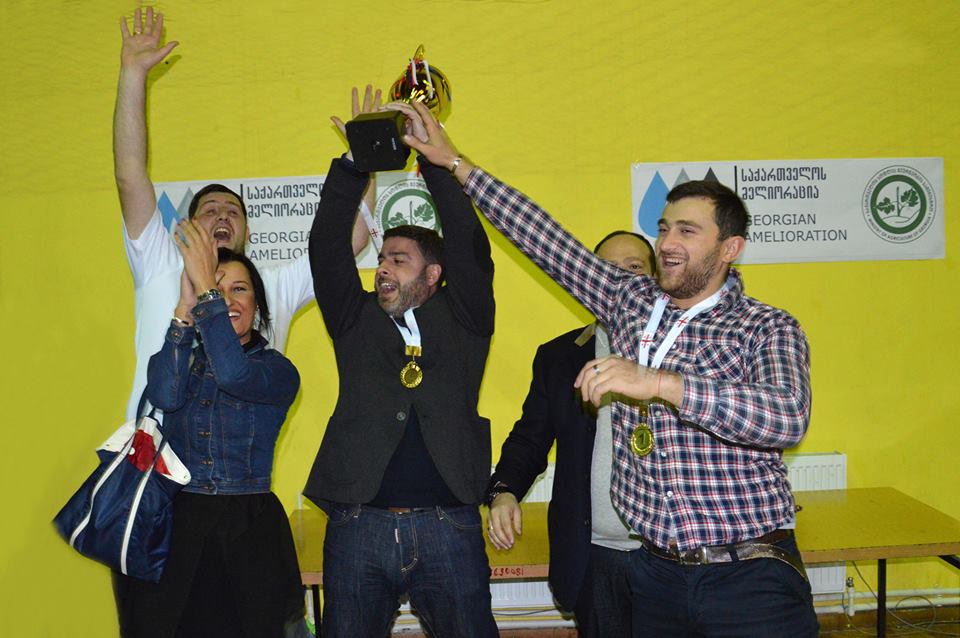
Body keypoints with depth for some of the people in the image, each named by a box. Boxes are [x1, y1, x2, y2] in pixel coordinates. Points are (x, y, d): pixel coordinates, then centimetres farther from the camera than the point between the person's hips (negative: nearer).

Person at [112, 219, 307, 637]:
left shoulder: (278, 370, 2)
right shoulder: (187, 358, 9)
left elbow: (235, 375, -21)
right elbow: (164, 396, -14)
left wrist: (206, 289, -18)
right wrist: (186, 305, -17)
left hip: (247, 529, -2)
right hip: (171, 523, 2)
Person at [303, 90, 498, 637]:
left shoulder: (462, 320, 8)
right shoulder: (357, 320, 12)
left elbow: (469, 244, -1)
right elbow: (327, 246, 4)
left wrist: (431, 154, 0)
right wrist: (356, 160, 0)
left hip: (449, 526, -1)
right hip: (358, 525, 2)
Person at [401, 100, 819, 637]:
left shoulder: (768, 329, -7)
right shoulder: (631, 300, 6)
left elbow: (788, 418, -26)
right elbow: (546, 239, 8)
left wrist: (657, 382, -33)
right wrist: (456, 164, 9)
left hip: (750, 578, -4)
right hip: (657, 571, 4)